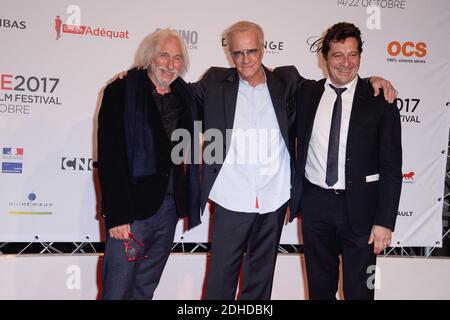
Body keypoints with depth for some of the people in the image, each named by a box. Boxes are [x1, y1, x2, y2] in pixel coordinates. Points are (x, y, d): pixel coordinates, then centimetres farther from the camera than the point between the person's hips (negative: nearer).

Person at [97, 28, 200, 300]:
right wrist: (117, 215, -17)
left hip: (170, 206, 5)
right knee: (117, 289, 1)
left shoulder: (184, 96, 10)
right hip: (132, 207, -5)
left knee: (146, 288, 16)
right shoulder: (122, 92, -6)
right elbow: (110, 157, -12)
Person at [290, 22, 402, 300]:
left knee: (360, 290, 11)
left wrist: (385, 221, -11)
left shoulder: (380, 101, -5)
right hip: (315, 204, 3)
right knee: (319, 287, 17)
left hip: (360, 207, -2)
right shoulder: (306, 94, 3)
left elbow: (391, 167, -6)